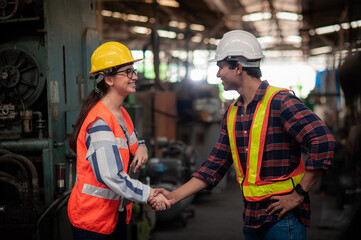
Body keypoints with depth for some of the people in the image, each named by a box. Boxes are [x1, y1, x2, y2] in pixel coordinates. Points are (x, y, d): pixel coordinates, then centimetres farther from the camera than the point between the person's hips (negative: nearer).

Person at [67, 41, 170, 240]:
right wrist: (149, 195, -24)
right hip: (92, 217, -9)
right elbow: (111, 176, -31)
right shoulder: (99, 121, -23)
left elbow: (127, 147, 25)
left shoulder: (122, 114, 8)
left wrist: (141, 147, 1)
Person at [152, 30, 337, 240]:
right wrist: (175, 196, 5)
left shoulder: (280, 102, -13)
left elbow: (323, 142, -22)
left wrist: (298, 195, -18)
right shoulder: (232, 113, 10)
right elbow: (215, 166, 13)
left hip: (283, 217, -7)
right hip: (251, 219, 7)